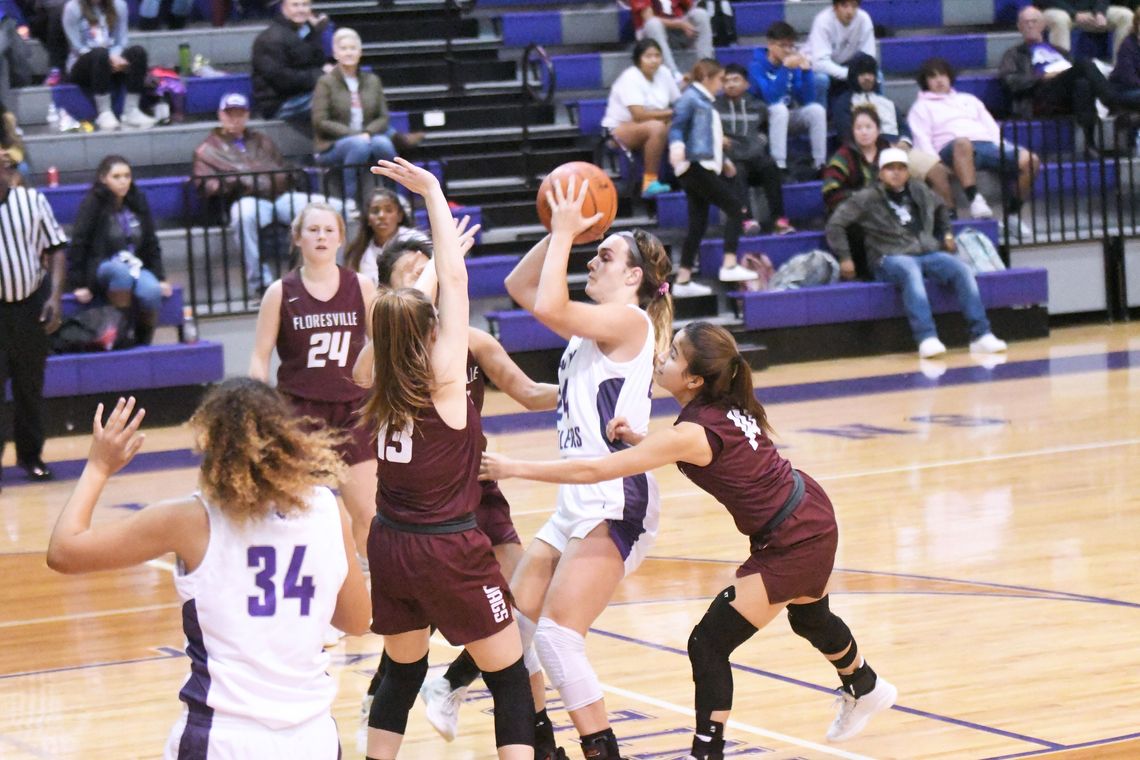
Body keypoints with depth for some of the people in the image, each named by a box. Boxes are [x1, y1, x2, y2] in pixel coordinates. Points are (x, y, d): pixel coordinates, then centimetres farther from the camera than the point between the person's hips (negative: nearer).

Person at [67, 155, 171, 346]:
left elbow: (151, 243, 12)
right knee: (122, 271, -40)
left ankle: (143, 343, -11)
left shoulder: (138, 202, 8)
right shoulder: (93, 204, -6)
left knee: (151, 291, -30)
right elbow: (78, 245, -7)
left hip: (136, 266, 4)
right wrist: (78, 284, -12)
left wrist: (160, 277, 4)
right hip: (101, 269, -4)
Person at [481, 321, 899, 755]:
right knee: (811, 619, 35)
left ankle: (707, 750, -3)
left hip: (793, 542, -10)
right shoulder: (726, 405, -5)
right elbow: (689, 455, 14)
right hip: (811, 517, 10)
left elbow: (595, 470, -28)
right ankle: (866, 690, 62)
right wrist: (635, 439, -5)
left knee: (709, 644, -9)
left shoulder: (696, 431, -28)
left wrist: (513, 469, -22)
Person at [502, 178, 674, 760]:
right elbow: (520, 287, 19)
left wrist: (565, 234, -14)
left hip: (615, 503, -10)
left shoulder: (629, 321, -11)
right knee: (511, 622, 11)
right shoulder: (593, 324, 15)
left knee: (556, 635, -15)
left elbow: (547, 306, -24)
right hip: (578, 499, 10)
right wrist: (559, 232, 7)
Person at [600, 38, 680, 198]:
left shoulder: (664, 73, 3)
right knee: (656, 128, -38)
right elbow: (639, 115, -27)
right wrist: (670, 113, -23)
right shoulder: (630, 78, -18)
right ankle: (650, 182, -35)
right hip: (619, 129, -7)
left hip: (654, 127, 7)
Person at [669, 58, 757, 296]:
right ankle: (729, 266, -17)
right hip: (694, 166, -10)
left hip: (704, 168, 10)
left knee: (698, 224, 8)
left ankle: (683, 281, 9)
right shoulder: (691, 98, -6)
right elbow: (677, 125, -17)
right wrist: (677, 146, -36)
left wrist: (724, 160, 39)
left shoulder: (705, 101, 21)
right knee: (735, 206, -12)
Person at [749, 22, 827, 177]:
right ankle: (779, 167, -39)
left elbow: (807, 99, -8)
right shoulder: (757, 66, -15)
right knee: (780, 109, -36)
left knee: (817, 110, -21)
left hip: (789, 117, 5)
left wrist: (806, 70, -20)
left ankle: (820, 164, -19)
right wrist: (785, 68, -36)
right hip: (763, 117, -5)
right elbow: (771, 98, -29)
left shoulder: (793, 65, -2)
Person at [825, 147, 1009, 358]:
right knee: (911, 272, -41)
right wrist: (844, 258, -4)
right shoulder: (867, 198, 1)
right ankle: (927, 339, -53)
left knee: (962, 270, -24)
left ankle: (980, 335, -29)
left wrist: (947, 234, 25)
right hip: (891, 259, -5)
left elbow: (941, 209, 37)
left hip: (929, 254, 5)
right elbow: (835, 224, 1)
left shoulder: (921, 192, 15)